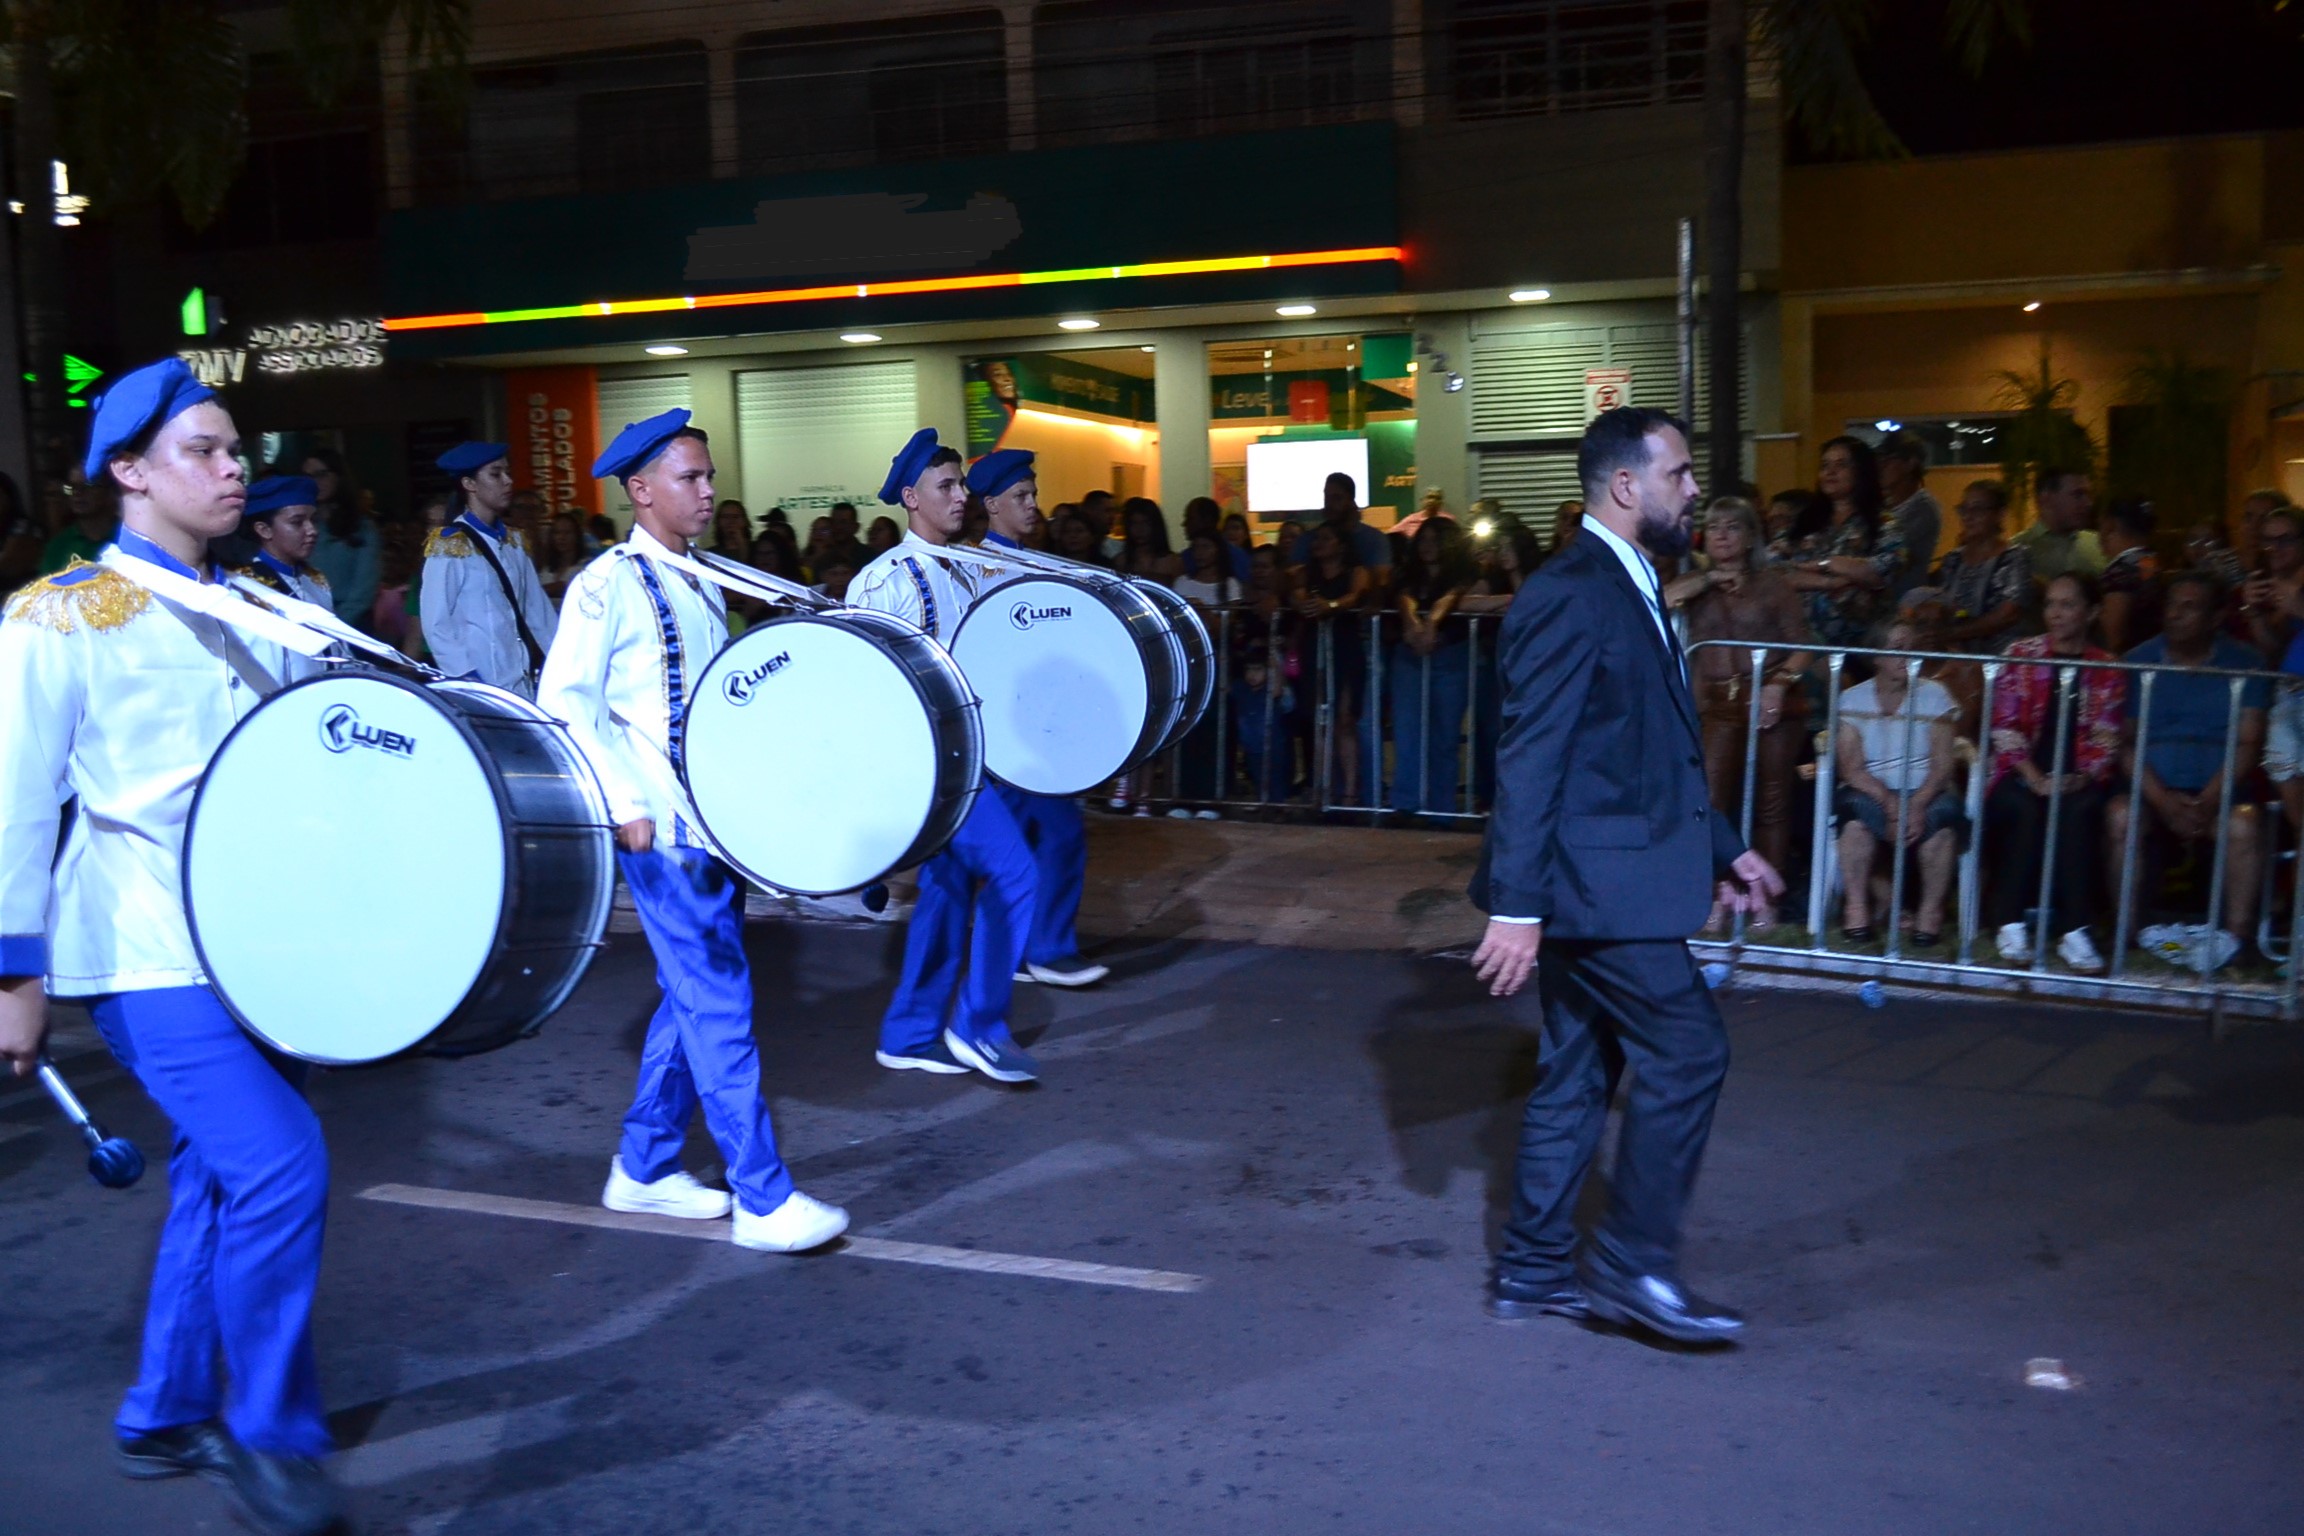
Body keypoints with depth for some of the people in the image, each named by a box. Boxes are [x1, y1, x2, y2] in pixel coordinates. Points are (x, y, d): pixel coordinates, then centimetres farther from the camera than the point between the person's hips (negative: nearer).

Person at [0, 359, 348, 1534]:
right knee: (280, 1165, -16)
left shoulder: (249, 617, 12)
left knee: (218, 1175, 12)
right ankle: (269, 1430, 2)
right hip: (146, 954, -6)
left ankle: (166, 1416, 30)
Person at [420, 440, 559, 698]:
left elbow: (539, 611, 12)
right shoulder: (448, 547, -5)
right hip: (483, 689, -6)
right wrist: (468, 682, -16)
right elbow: (436, 626, -9)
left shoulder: (514, 542, 13)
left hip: (526, 684, 6)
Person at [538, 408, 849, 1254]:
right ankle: (762, 1199, 0)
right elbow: (564, 704, -13)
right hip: (662, 829, -8)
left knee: (693, 995, 13)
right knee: (719, 1002, -7)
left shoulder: (702, 583, 15)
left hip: (717, 821, 8)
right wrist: (625, 805, -18)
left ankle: (643, 1168, 27)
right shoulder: (610, 584, -8)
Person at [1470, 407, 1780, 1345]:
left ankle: (1535, 1268, 24)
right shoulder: (1571, 595, -16)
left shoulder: (1625, 588, 15)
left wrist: (1723, 848, 20)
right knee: (1687, 1051, -4)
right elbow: (1530, 759, -20)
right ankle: (1632, 1265, 8)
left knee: (1578, 1071, 14)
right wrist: (1516, 905, -22)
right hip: (1592, 881, -10)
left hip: (1607, 878, 10)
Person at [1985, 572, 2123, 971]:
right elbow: (2004, 725, 0)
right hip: (2021, 775, -1)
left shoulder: (2107, 670, 11)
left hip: (2076, 781, 1)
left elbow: (2106, 739, 4)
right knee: (2027, 808, -34)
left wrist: (2082, 778, -16)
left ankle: (2073, 930, -29)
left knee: (2078, 811, -33)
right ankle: (2010, 921, -24)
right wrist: (2033, 776, -14)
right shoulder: (2021, 653, 8)